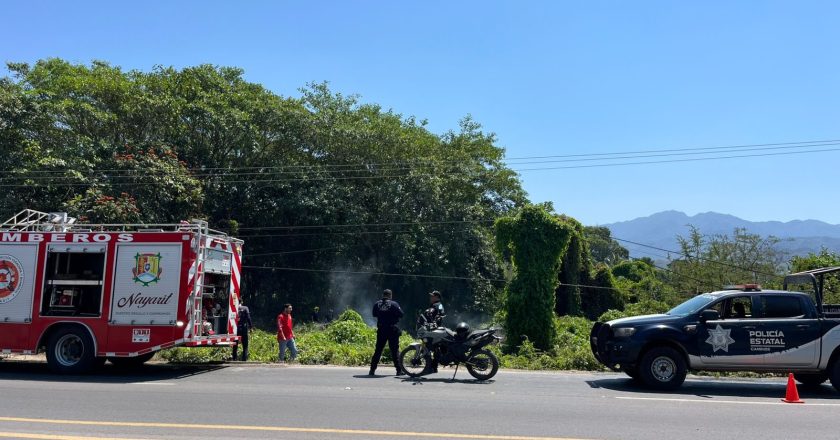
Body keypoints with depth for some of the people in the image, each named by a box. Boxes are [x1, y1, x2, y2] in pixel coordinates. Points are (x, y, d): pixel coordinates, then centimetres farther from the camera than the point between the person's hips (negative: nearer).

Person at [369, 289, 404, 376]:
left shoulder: (377, 304, 2)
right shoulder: (394, 304, -9)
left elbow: (374, 314, 15)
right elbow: (401, 314, -9)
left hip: (381, 330, 3)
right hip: (392, 329, -3)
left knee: (378, 350, 10)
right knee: (395, 350, 2)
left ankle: (372, 369, 9)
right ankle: (399, 370, 1)